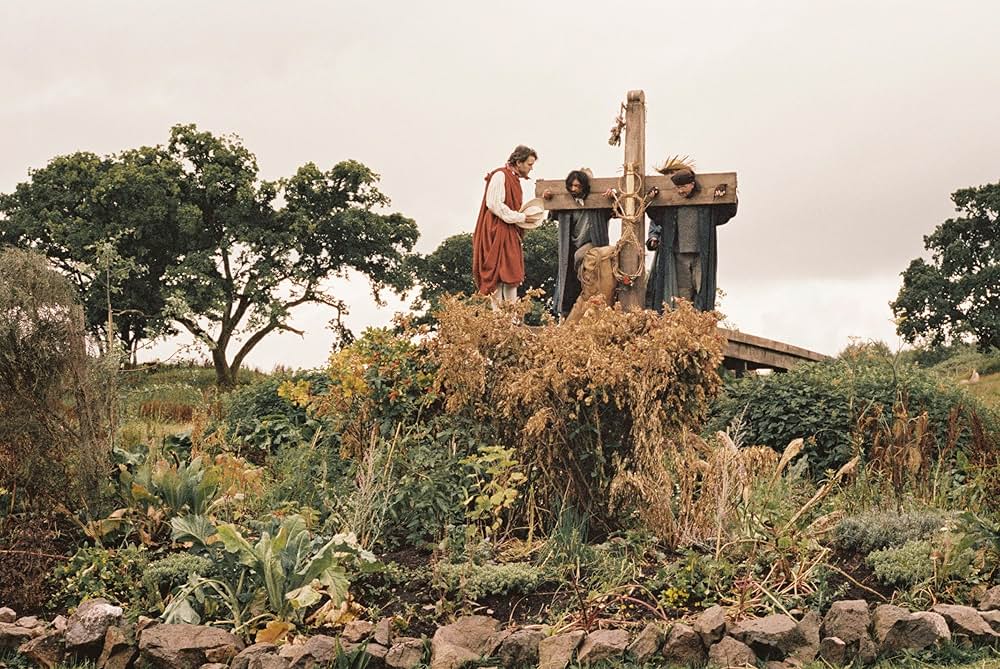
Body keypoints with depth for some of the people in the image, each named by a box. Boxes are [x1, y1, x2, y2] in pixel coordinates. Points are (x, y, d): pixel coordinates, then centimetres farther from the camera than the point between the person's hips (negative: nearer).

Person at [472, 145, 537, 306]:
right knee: (497, 275, -10)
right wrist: (520, 217, -16)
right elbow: (494, 204, -19)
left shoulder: (514, 179, 20)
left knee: (512, 276, 6)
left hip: (510, 235, 10)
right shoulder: (500, 175, -10)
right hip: (496, 233, -10)